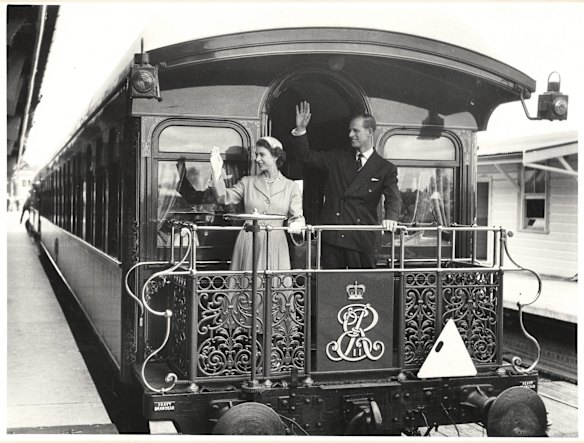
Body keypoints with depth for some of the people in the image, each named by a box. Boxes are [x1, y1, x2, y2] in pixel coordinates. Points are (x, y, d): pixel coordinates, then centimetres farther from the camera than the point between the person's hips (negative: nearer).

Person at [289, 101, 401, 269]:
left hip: (362, 238, -2)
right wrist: (300, 130, -2)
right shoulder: (337, 159, 14)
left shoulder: (386, 169, 4)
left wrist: (391, 217, -29)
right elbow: (306, 155, 13)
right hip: (332, 235, 2)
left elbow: (393, 198, -8)